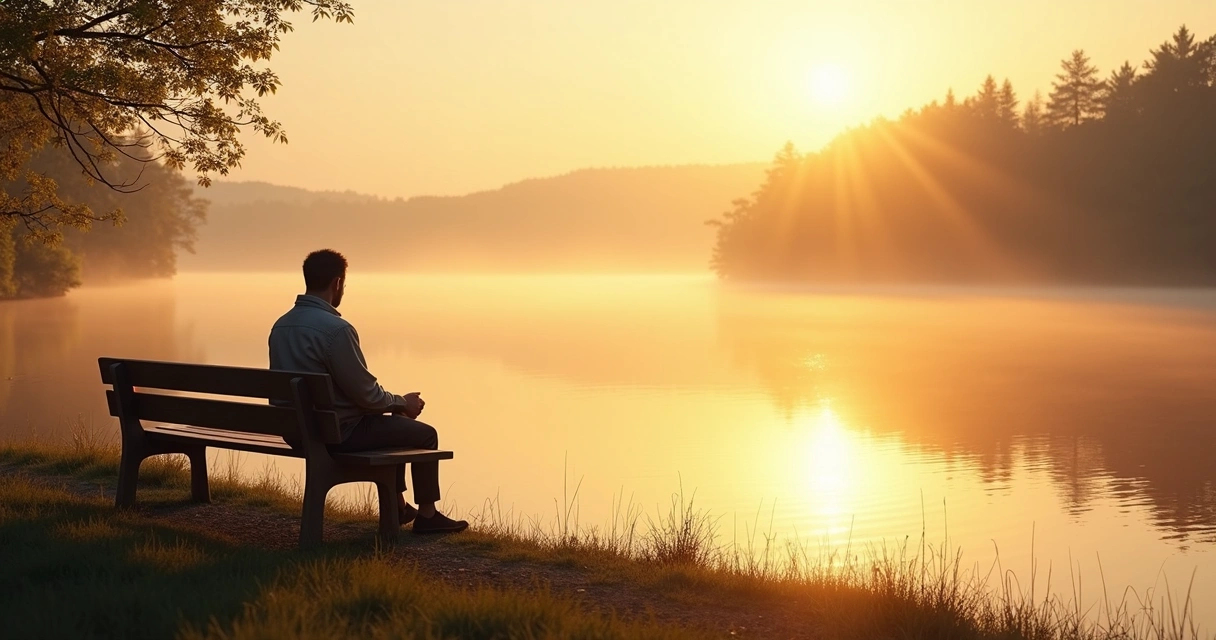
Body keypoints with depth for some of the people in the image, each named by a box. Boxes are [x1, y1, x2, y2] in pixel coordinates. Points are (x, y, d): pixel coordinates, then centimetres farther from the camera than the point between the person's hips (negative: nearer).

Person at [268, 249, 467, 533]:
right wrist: (402, 402, 1)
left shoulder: (281, 325, 3)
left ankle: (397, 506, 39)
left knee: (394, 422, 31)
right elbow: (365, 393, -20)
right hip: (338, 433, -9)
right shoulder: (336, 328, -24)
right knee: (425, 434, 9)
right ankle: (427, 515, 20)